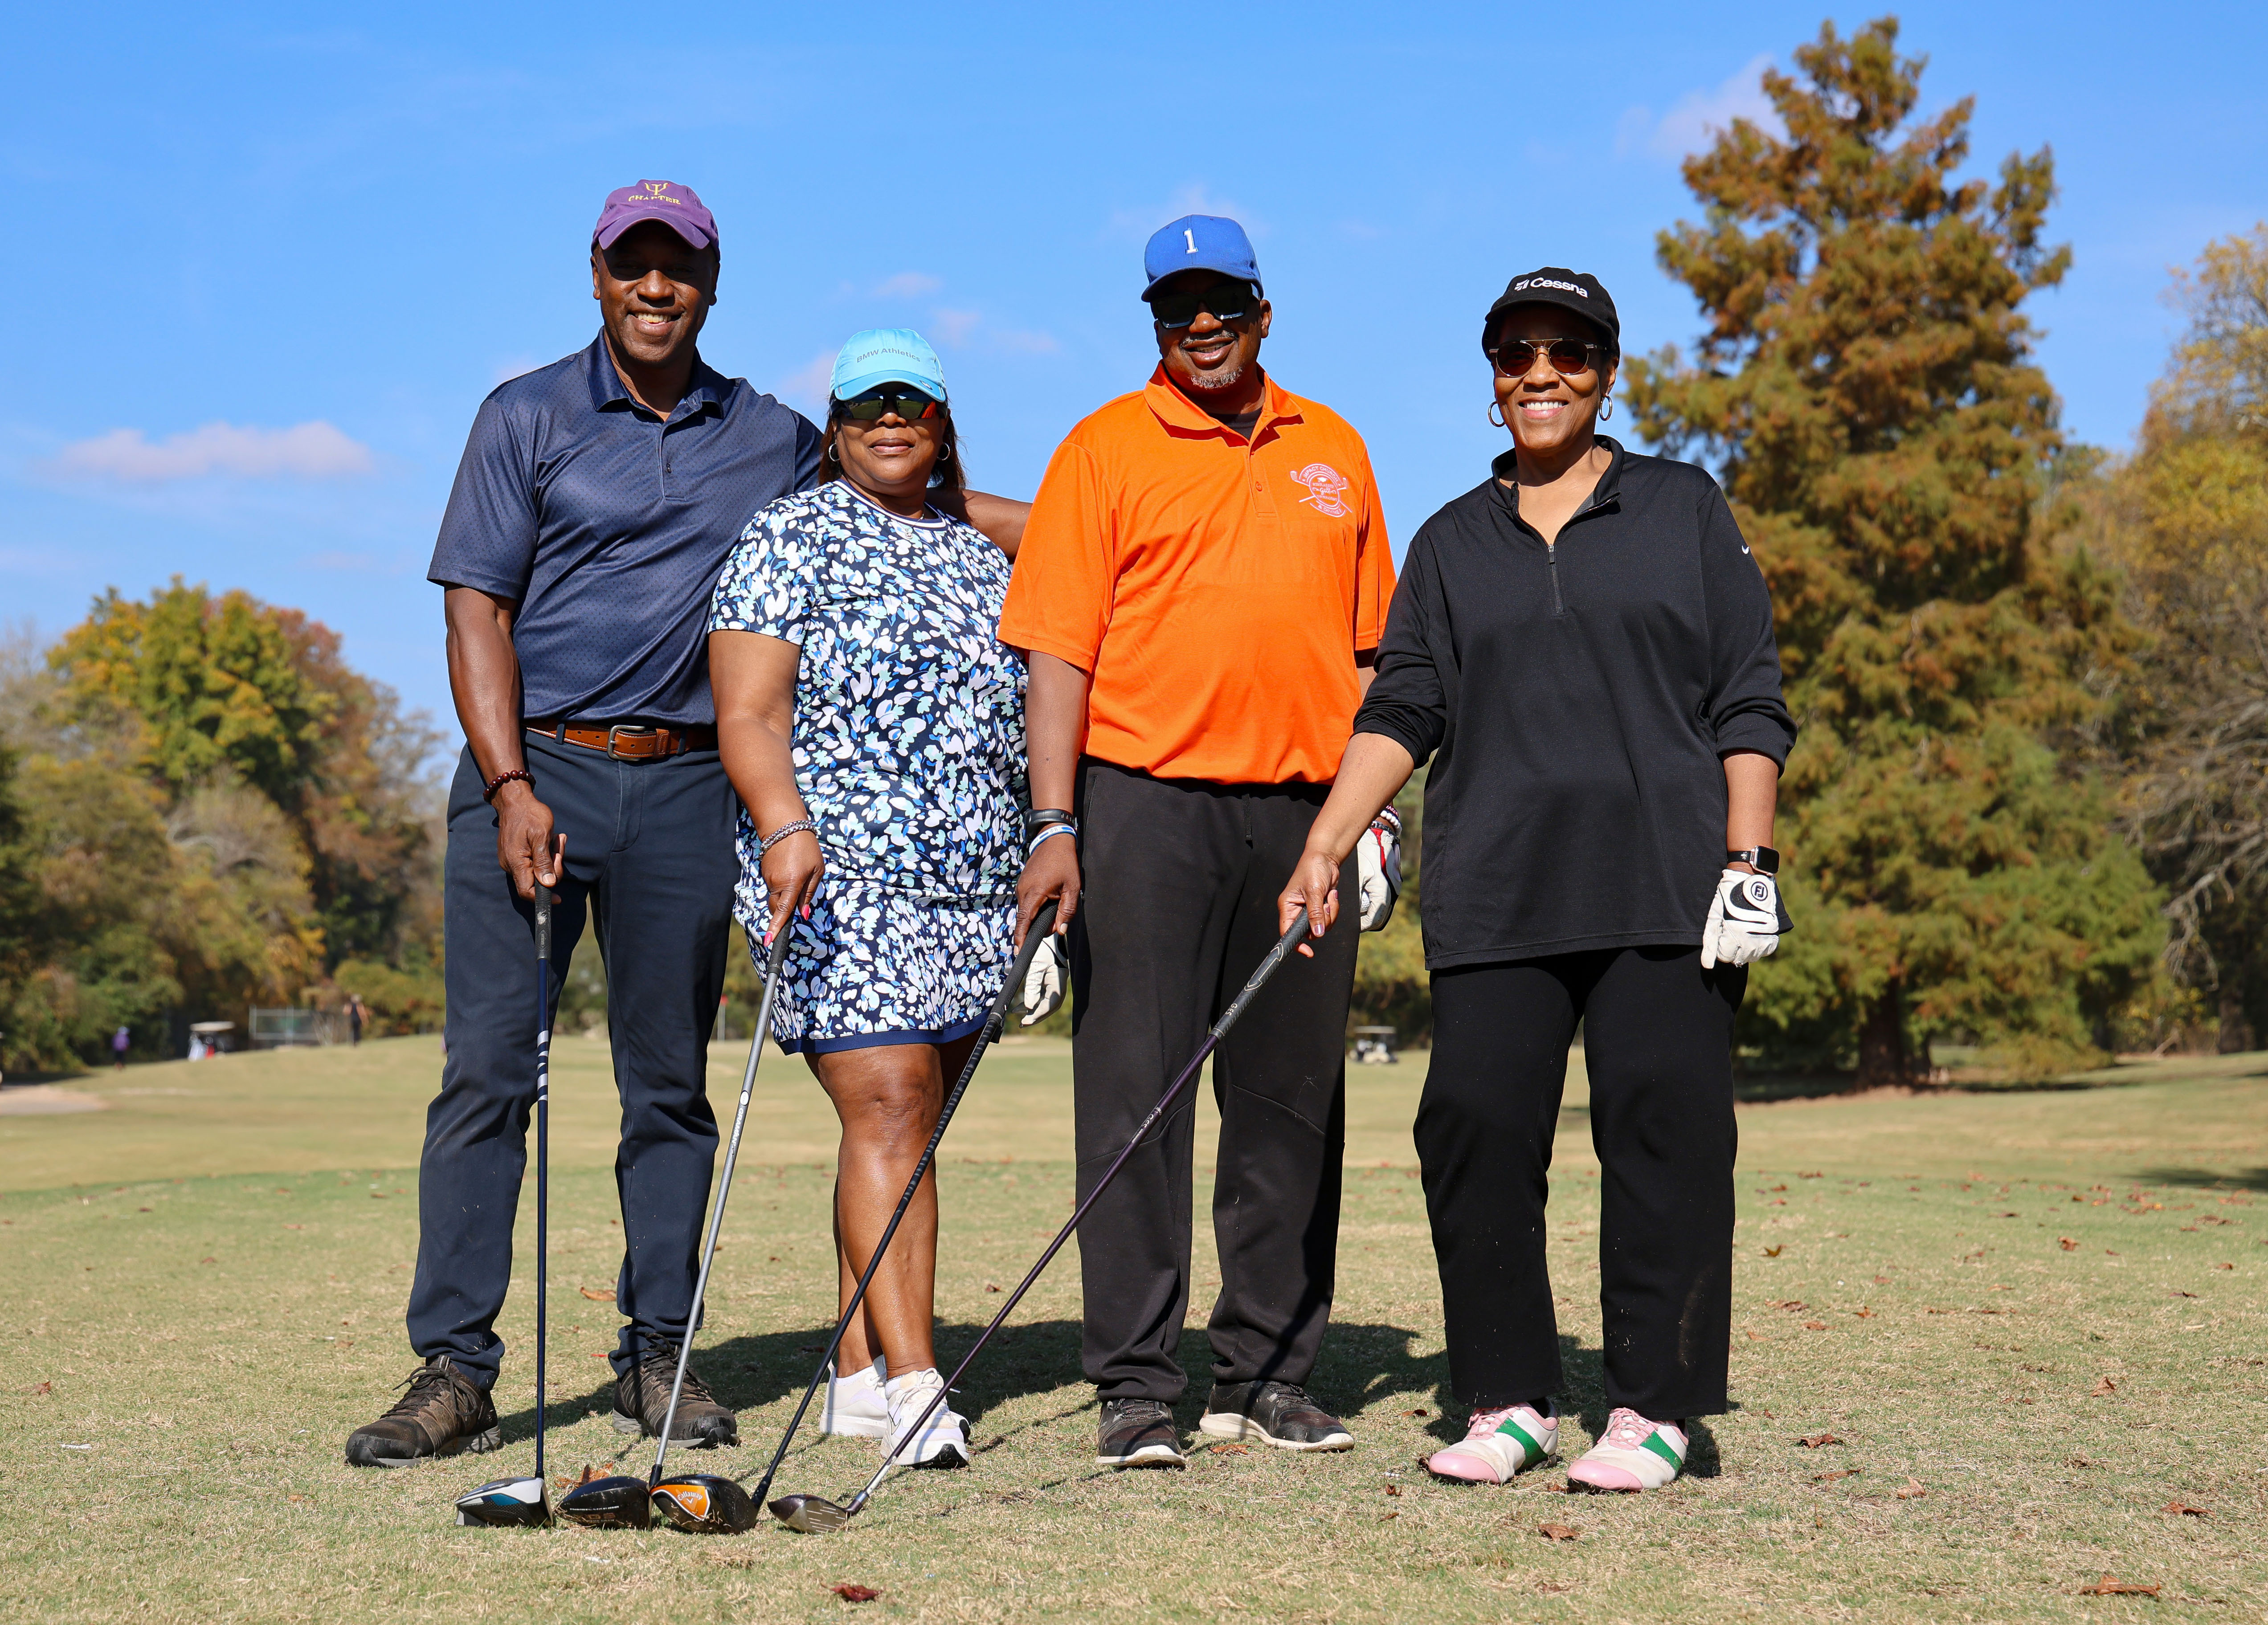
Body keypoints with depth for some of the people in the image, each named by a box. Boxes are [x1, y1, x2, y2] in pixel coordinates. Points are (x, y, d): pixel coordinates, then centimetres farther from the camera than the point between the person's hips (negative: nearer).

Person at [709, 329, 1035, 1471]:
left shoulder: (977, 555, 19)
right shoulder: (789, 540, 0)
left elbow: (1012, 719, 25)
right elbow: (748, 714, -10)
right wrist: (786, 826, -25)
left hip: (973, 890, 6)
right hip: (839, 879, -6)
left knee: (905, 1124, 6)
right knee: (887, 1115, -14)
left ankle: (858, 1374, 13)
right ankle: (912, 1385, -18)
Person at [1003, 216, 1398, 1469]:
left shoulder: (1333, 451, 15)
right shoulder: (1106, 449, 3)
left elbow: (1365, 647, 17)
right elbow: (1058, 647, -3)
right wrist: (1056, 824, -12)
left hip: (1301, 807, 4)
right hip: (1146, 803, -4)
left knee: (1290, 1101, 7)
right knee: (1134, 1096, -4)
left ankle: (1269, 1375, 16)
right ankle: (1136, 1388, 2)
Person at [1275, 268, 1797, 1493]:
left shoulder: (1684, 509, 12)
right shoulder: (1452, 542, 18)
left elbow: (1748, 702, 7)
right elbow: (1402, 708, 11)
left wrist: (1749, 860, -3)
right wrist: (1326, 844, -2)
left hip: (1663, 887, -2)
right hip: (1492, 897, 2)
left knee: (1665, 1130, -5)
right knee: (1474, 1126, -5)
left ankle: (1654, 1409, 4)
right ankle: (1508, 1401, 7)